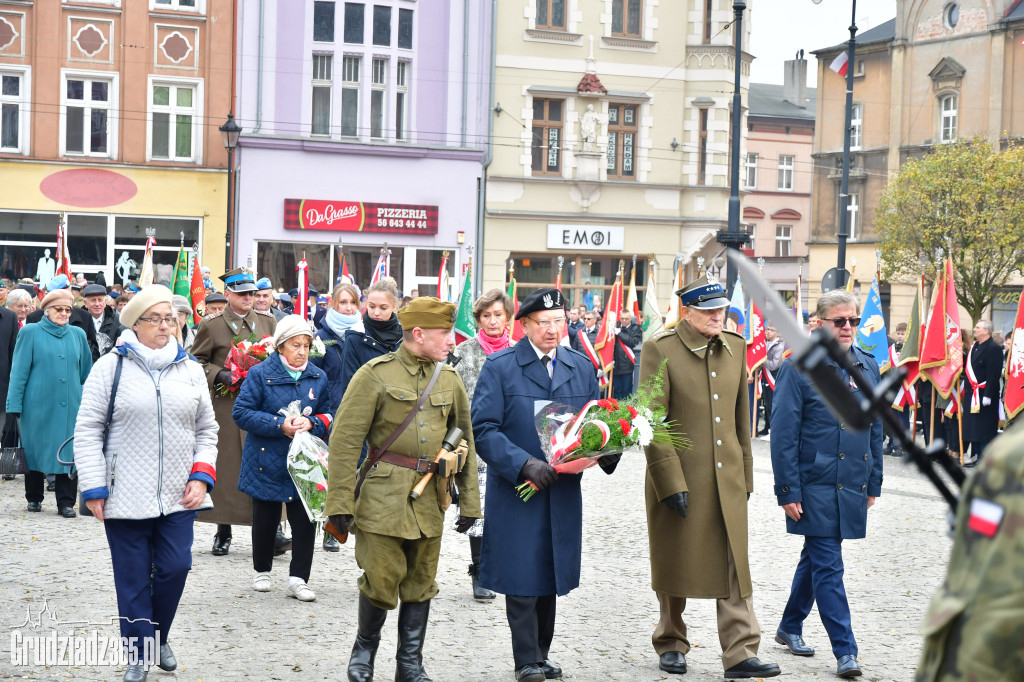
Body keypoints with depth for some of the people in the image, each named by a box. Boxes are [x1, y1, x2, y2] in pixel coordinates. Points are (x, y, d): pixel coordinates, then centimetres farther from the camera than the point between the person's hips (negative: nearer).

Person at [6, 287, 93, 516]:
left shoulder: (77, 335, 10)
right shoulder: (30, 333, 1)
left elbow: (87, 373, 15)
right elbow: (19, 371, -1)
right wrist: (14, 405, -7)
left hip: (70, 405, 2)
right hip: (38, 404, -2)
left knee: (68, 452, 0)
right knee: (35, 449, 6)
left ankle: (66, 501, 6)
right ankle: (34, 497, 20)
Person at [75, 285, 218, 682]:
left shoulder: (190, 369, 9)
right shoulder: (111, 367, -1)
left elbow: (207, 429, 15)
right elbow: (88, 430, -2)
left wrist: (201, 476, 2)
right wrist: (94, 489, -7)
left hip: (178, 497, 3)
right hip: (126, 496, -3)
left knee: (175, 568, 0)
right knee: (133, 578, 3)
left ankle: (159, 637, 24)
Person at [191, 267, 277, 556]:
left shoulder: (268, 322, 12)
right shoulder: (210, 325, 3)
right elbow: (198, 361, 6)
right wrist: (221, 375, -10)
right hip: (225, 406, -2)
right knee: (225, 466, 0)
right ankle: (223, 531, 10)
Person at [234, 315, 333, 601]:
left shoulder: (318, 377, 6)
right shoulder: (260, 374, -6)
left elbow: (328, 416, 10)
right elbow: (241, 412, -9)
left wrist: (312, 423, -13)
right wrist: (279, 426, -17)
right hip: (267, 462, -2)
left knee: (305, 519, -3)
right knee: (265, 520, 10)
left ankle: (299, 578, 5)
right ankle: (262, 571, 29)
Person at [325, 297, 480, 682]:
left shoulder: (449, 379, 10)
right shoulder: (376, 374, -6)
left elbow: (464, 442, 16)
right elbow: (344, 440, -8)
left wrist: (469, 502, 12)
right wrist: (340, 502, -12)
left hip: (430, 501, 5)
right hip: (383, 497, -5)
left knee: (420, 585, 9)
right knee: (381, 580, -3)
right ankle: (365, 648, 23)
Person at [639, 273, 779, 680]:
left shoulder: (735, 347, 9)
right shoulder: (661, 349, -8)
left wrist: (745, 474, 15)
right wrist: (670, 482, -15)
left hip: (727, 478, 4)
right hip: (679, 479, -4)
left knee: (736, 567, -2)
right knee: (675, 565, 9)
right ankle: (671, 646, 25)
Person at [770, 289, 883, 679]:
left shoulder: (869, 368, 8)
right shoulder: (800, 368, -9)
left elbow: (875, 430, 16)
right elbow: (783, 433, -10)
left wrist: (873, 483, 15)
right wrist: (788, 490, -13)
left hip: (852, 487, 6)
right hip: (815, 487, -6)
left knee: (816, 558, 18)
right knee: (828, 567, -6)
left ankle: (790, 627, 35)